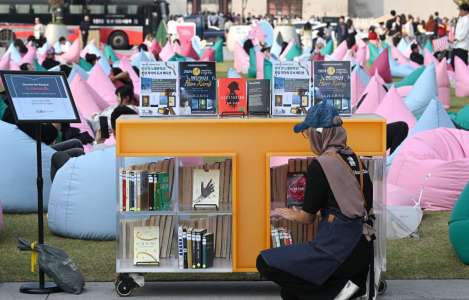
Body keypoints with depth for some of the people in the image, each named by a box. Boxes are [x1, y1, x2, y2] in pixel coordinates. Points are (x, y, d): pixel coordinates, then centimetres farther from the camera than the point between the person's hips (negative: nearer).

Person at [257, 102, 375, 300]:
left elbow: (307, 218, -4)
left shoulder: (320, 164, -12)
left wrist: (288, 214, 19)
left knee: (265, 262, -6)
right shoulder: (355, 160, 10)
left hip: (339, 248, -8)